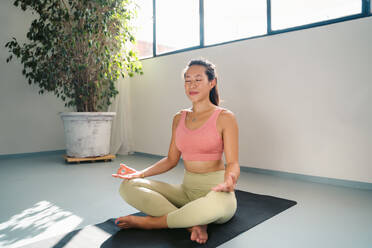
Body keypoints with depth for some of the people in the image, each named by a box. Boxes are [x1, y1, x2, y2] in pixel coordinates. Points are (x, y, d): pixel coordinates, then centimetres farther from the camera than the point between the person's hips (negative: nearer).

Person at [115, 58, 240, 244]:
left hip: (214, 189, -4)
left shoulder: (224, 117, -6)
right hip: (186, 190, 5)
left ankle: (149, 222, -19)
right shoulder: (179, 119, 10)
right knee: (128, 186, -12)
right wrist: (142, 173, -1)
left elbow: (233, 163, -10)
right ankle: (193, 223, -22)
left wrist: (229, 180, -33)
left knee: (218, 202, -43)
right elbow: (171, 159, 13)